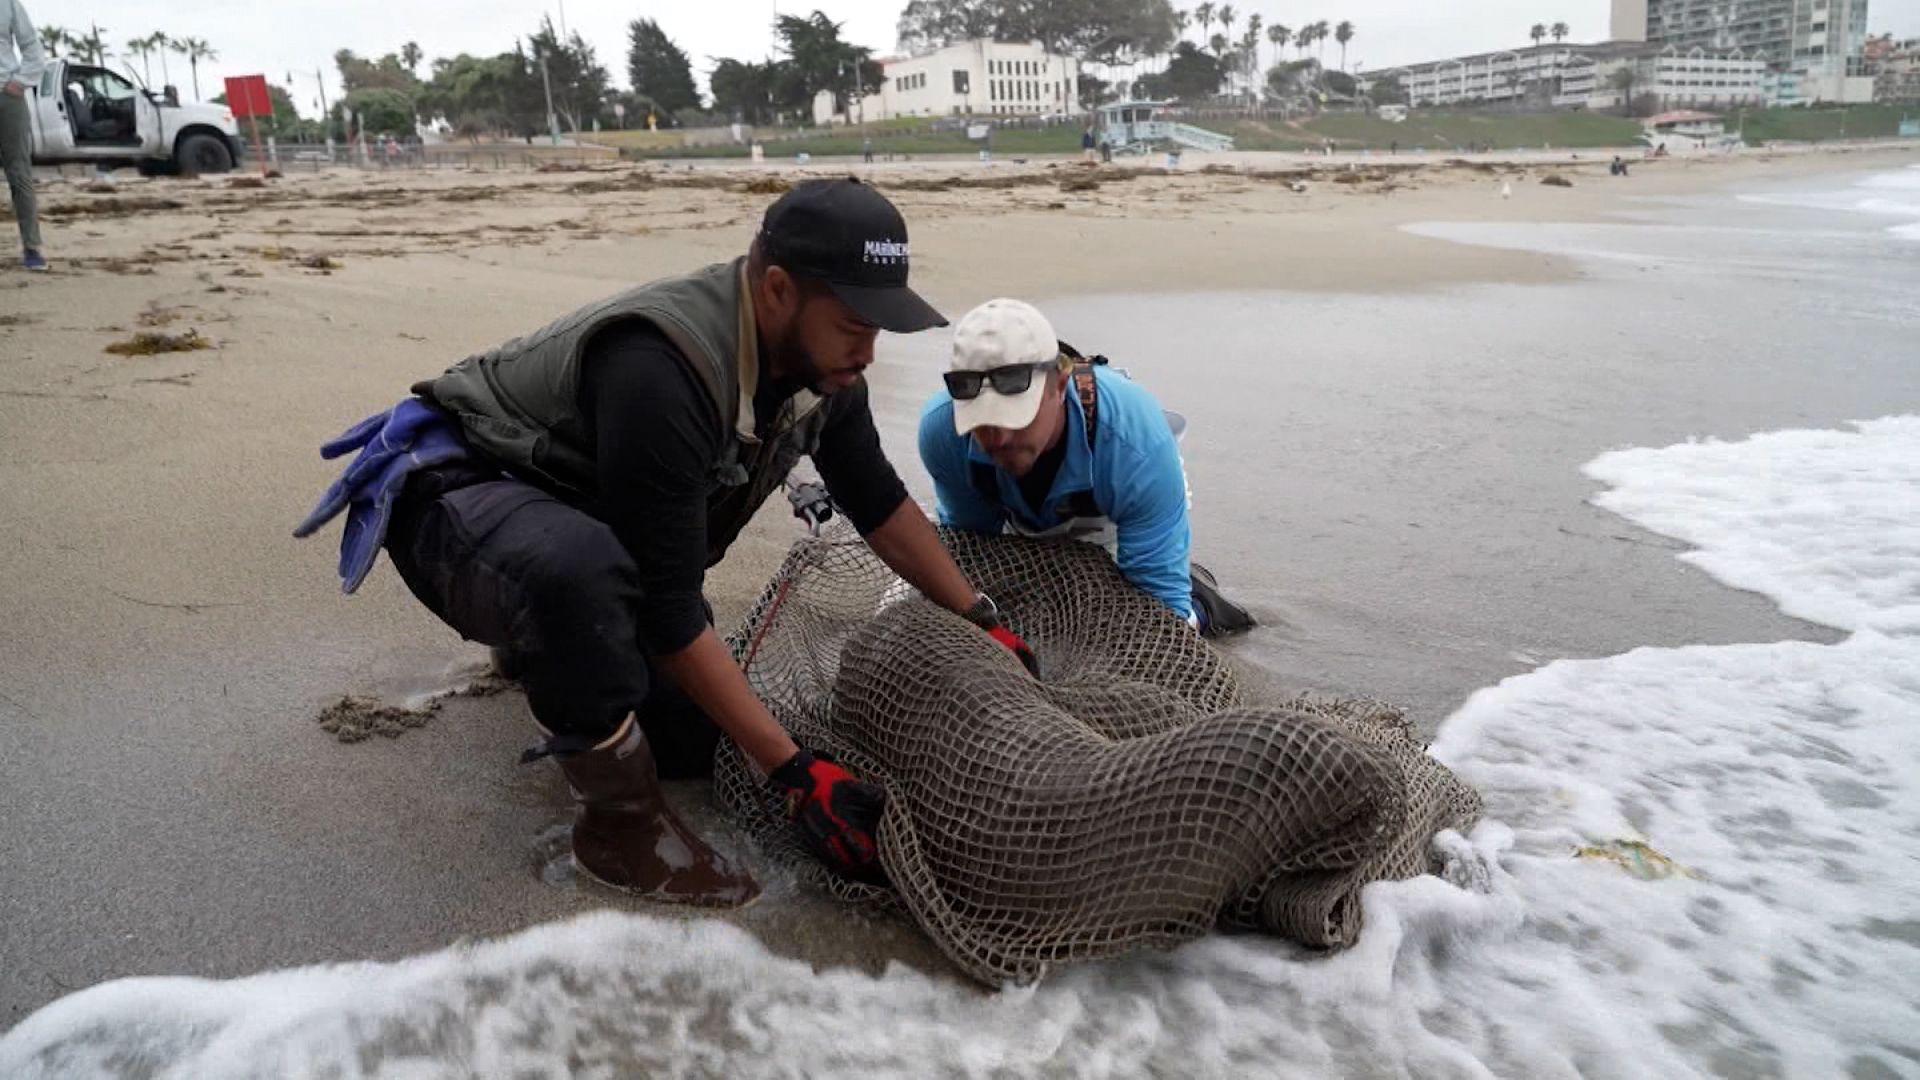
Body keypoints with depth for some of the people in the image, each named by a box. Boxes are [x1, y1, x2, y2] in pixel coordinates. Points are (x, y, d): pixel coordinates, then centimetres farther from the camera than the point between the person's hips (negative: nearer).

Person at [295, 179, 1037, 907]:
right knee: (577, 568, -42)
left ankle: (541, 644, 30)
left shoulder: (816, 355, -11)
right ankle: (621, 825, -19)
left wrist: (981, 624, 3)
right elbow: (669, 610, -34)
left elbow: (880, 503, 4)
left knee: (686, 743, 6)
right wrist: (795, 773, -31)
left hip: (580, 513, 8)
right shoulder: (663, 371, -37)